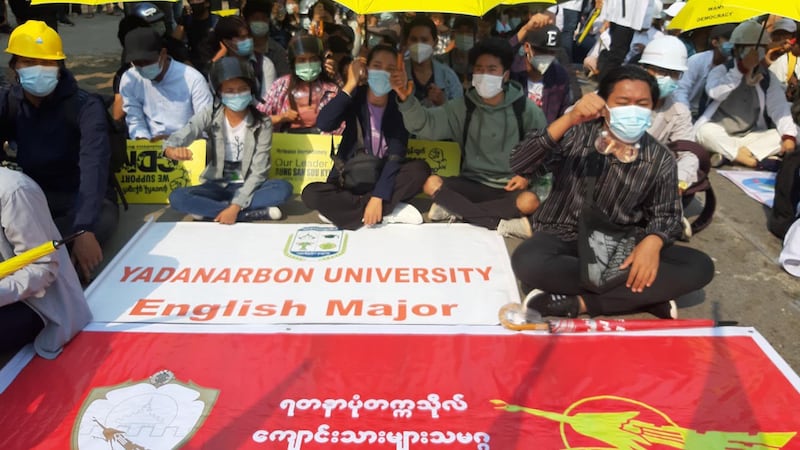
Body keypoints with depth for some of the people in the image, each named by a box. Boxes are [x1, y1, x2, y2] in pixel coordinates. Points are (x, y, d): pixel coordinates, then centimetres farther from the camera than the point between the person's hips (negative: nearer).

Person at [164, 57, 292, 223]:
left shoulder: (262, 124, -10)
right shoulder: (209, 116, -7)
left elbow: (258, 172, -14)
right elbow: (179, 137, -21)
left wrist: (235, 206, -25)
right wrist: (173, 151, -47)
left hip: (247, 187, -1)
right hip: (216, 186, 1)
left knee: (283, 188, -30)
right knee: (177, 198, -28)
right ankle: (257, 213, -27)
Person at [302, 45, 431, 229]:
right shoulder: (355, 97, -7)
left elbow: (396, 156, -17)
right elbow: (323, 124, -25)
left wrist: (378, 197, -28)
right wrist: (350, 85, -25)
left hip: (384, 177, 0)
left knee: (420, 169, -27)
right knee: (311, 193, -28)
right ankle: (389, 212, -24)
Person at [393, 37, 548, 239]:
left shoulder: (524, 108, -5)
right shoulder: (463, 107, -2)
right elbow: (425, 125, -15)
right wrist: (406, 98, -32)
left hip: (510, 188, -2)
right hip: (473, 184, 2)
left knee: (530, 202, -34)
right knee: (432, 184, -24)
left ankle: (455, 209, -21)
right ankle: (501, 224, -25)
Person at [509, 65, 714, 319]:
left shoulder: (660, 160, -2)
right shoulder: (577, 134, -9)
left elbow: (665, 215, 3)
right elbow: (518, 164, -22)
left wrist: (652, 241, -22)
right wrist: (569, 119, -35)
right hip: (564, 238, -2)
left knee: (699, 267, -19)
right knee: (528, 263, -36)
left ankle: (579, 302, -26)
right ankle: (645, 295, -22)